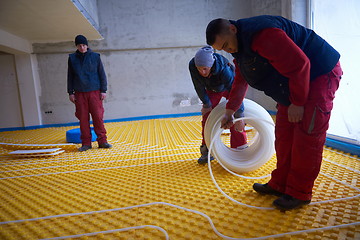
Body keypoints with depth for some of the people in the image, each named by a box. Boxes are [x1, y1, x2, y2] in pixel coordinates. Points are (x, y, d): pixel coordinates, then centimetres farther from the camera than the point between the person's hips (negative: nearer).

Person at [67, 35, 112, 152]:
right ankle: (86, 143, 11)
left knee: (98, 117, -3)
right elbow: (70, 76, 13)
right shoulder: (72, 58, 9)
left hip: (94, 92, -2)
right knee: (83, 118, 3)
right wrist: (70, 92, 7)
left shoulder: (95, 56, 4)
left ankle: (102, 141, 5)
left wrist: (103, 90, -2)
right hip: (80, 93, 2)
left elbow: (102, 74, 4)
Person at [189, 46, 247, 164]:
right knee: (207, 117, 0)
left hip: (229, 86, -3)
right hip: (212, 89, 4)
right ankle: (207, 151, 10)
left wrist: (239, 116, -42)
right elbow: (199, 87, -18)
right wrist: (207, 104, -10)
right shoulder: (192, 65, -32)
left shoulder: (223, 67, -42)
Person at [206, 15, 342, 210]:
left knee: (306, 137, -10)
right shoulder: (239, 47, 5)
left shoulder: (262, 34, -29)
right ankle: (280, 185, 17)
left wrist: (297, 102, -22)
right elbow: (240, 82, 14)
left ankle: (299, 193, 2)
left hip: (320, 74, -9)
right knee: (284, 134, 7)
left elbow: (299, 64, -30)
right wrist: (230, 110, 13)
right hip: (291, 83, 10)